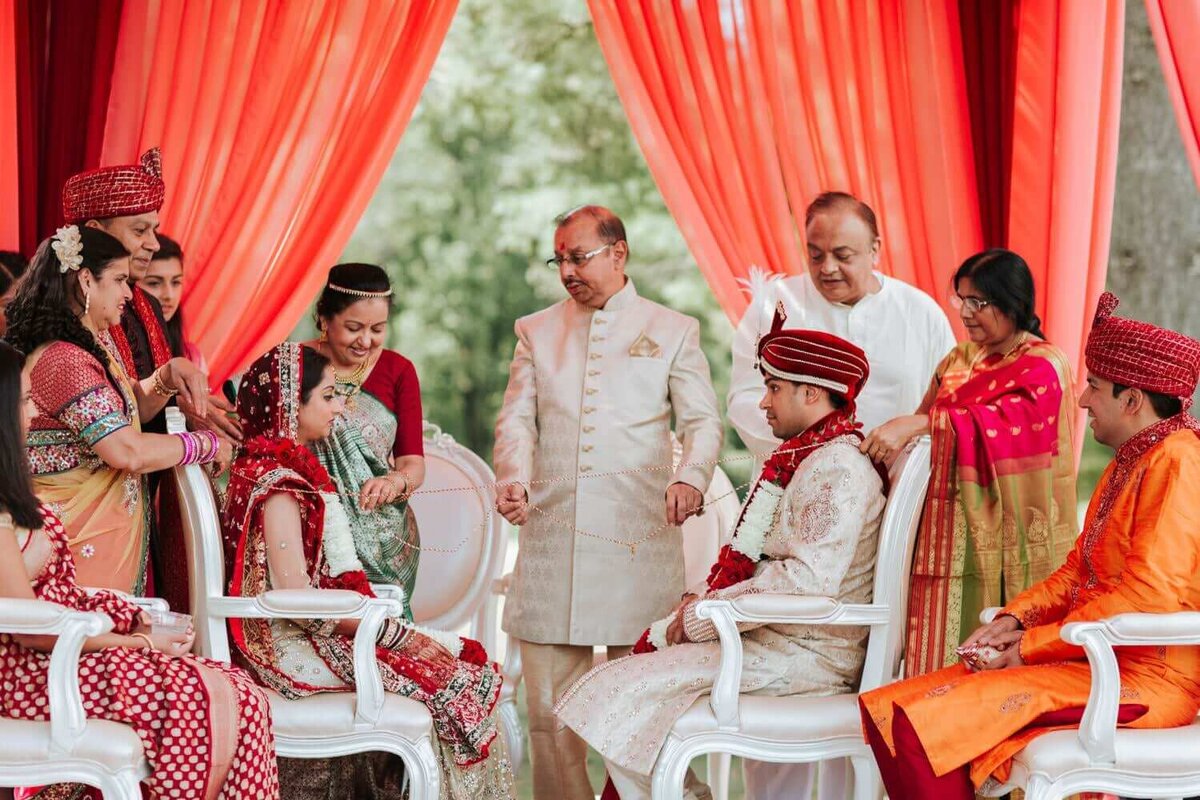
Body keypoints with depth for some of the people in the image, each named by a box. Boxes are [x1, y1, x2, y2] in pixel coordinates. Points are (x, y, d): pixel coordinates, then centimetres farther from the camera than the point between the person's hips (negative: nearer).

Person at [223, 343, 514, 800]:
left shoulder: (294, 467, 17)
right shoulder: (278, 480, -14)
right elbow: (295, 596, -21)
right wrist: (395, 633, -16)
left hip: (322, 633, 10)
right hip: (298, 647, -10)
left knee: (469, 660, 1)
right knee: (454, 682, -12)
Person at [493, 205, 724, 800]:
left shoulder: (673, 332, 11)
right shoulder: (536, 331, 17)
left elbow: (702, 421, 4)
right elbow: (517, 418, 9)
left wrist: (691, 477, -17)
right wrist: (514, 478, -12)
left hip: (639, 535, -2)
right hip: (550, 536, 2)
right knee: (549, 705, 0)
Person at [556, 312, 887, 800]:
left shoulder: (835, 468, -17)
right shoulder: (808, 458, 17)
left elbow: (809, 581, -28)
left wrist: (704, 614, -19)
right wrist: (707, 598, 5)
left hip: (806, 656, -11)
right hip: (777, 636, 11)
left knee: (624, 691, -14)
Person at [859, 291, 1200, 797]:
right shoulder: (1129, 463, 21)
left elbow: (1148, 595, -22)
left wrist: (1033, 646, -16)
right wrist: (1016, 619, 1)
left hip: (1148, 676, -10)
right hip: (1098, 661, 10)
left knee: (932, 720, -22)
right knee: (899, 712, -3)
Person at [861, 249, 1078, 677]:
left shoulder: (1043, 367, -5)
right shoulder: (958, 361, 16)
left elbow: (1002, 421, -23)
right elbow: (924, 441, 21)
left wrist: (916, 424, -32)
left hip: (1005, 540, -6)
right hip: (952, 535, 6)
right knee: (946, 665, 1)